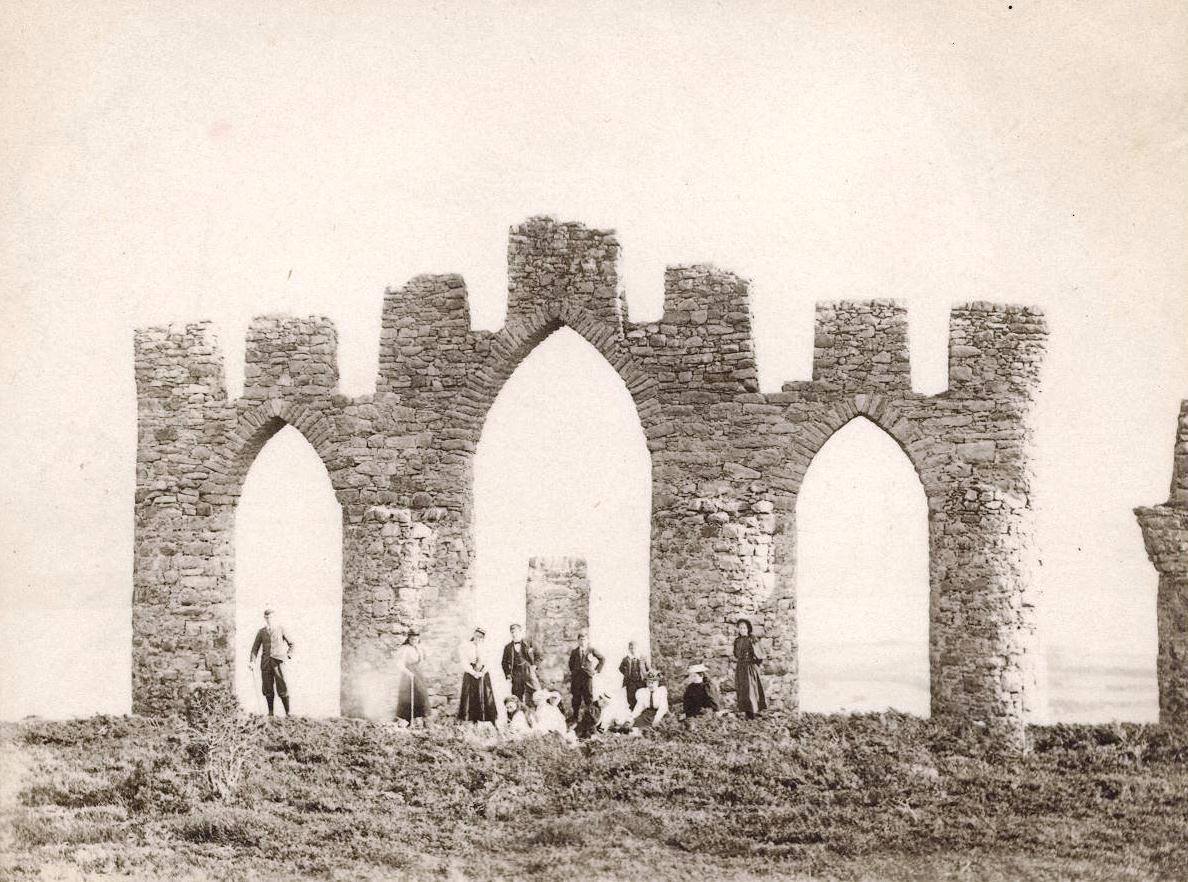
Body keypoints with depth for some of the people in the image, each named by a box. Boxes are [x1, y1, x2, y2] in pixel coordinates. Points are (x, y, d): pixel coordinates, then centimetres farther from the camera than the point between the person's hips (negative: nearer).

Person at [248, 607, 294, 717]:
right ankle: (270, 712, 10)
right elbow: (255, 648, 10)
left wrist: (287, 656, 2)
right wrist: (251, 661, -3)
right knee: (267, 688, 1)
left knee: (282, 687, -9)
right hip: (265, 662, 3)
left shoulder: (280, 629, 8)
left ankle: (287, 712, -6)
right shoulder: (261, 632, 13)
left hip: (278, 661, -3)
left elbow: (291, 644, 15)